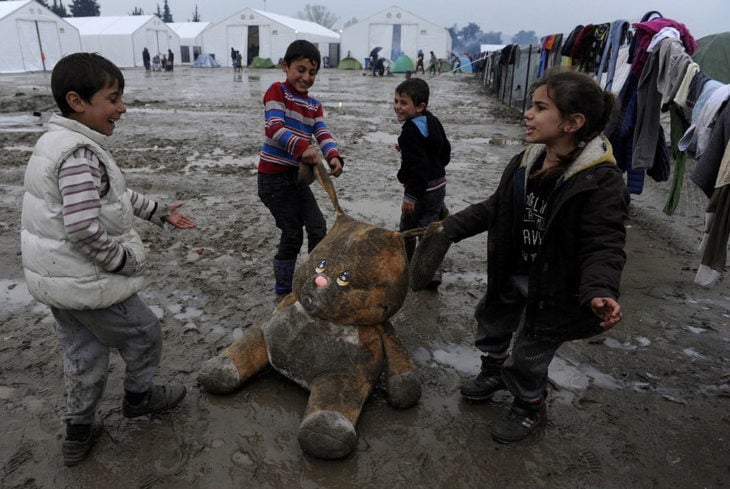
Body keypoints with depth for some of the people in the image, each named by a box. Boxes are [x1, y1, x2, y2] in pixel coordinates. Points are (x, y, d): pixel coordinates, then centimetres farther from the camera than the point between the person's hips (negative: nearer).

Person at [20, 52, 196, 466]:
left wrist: (161, 212, 20)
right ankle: (139, 397, 38)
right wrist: (126, 261, -17)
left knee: (83, 352, 23)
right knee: (144, 335, 14)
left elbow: (116, 194, 17)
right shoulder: (81, 155, -26)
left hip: (55, 277, 10)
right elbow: (84, 230, -31)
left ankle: (79, 430, 38)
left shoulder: (60, 142, 8)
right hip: (87, 282, -10)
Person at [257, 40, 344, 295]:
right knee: (292, 233, 1)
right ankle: (283, 288, 20)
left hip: (297, 175, 7)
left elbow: (323, 134, -3)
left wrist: (333, 156, -23)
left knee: (318, 227, 9)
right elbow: (275, 128, -24)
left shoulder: (314, 105, 11)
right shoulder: (277, 91, -10)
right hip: (274, 177, -7)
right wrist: (303, 147, -39)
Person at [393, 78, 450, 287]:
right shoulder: (434, 122, 6)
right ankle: (432, 270, 12)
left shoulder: (410, 131, -21)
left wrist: (411, 195, -24)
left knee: (407, 226, 11)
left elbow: (416, 165, -26)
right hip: (439, 183, 8)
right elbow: (445, 152, 16)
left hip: (421, 188, -8)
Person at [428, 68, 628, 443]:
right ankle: (494, 372, 57)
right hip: (511, 275, 7)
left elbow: (604, 246, -27)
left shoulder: (601, 182, -26)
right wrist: (452, 227, 8)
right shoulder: (525, 163, -5)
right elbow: (496, 208, 8)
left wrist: (600, 291, -45)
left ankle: (530, 408, 39)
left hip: (553, 288, -7)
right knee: (491, 321, 25)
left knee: (528, 353, 8)